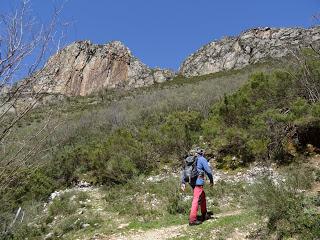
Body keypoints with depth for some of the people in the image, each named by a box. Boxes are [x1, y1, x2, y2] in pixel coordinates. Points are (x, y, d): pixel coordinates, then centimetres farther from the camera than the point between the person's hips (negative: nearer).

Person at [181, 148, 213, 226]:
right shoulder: (202, 159, -2)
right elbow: (208, 171, -7)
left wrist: (183, 183, 12)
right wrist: (211, 181, 5)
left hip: (192, 181, 8)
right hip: (198, 182, -8)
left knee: (203, 196, 23)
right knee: (196, 199, -10)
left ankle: (204, 215, 32)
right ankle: (192, 219, -15)